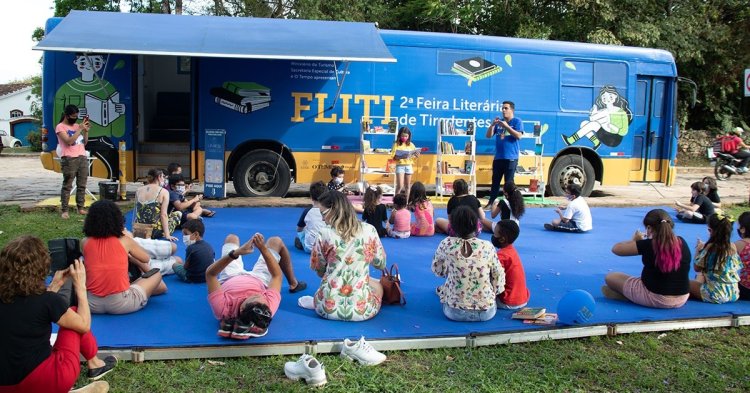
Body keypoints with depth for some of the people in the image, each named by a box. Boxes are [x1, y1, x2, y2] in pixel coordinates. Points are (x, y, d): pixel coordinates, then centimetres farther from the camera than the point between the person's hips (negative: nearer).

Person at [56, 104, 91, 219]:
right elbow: (69, 141, -15)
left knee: (82, 185, 5)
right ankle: (64, 210, -2)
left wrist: (86, 131, 3)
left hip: (82, 157, 6)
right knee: (67, 186, -4)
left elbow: (84, 143, 18)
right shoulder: (60, 127, -2)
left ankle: (81, 208, 10)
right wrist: (80, 129, -13)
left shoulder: (77, 125, 17)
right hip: (69, 159, -6)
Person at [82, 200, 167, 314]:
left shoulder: (84, 242, 2)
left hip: (92, 304, 3)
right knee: (157, 275, 19)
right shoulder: (124, 241, -3)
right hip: (120, 304, -3)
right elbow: (146, 258, 15)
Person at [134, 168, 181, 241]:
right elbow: (163, 215, -14)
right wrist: (167, 235, -13)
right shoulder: (163, 192, -9)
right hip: (156, 231, -7)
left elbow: (137, 212, 12)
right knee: (178, 213, 20)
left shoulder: (138, 191, 6)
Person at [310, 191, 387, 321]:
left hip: (328, 307, 1)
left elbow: (319, 271, 5)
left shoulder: (325, 234, -8)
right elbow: (381, 264, 9)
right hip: (361, 308, 0)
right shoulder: (369, 230, -4)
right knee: (378, 285, 35)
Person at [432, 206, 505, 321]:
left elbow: (437, 270, 6)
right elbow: (498, 275, 3)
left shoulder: (446, 244, -11)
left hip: (454, 312, 2)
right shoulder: (487, 246, -10)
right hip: (486, 312, -1)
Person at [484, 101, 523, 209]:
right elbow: (488, 135, 10)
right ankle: (490, 203, 16)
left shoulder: (517, 121, -2)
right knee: (495, 181, 10)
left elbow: (519, 136, -16)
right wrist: (492, 125, -7)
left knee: (509, 182, -2)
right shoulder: (499, 121, 13)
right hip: (498, 157, 5)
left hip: (511, 158, -5)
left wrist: (506, 126, -19)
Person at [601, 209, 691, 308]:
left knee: (610, 277, 7)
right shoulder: (682, 242, -3)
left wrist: (635, 240, 5)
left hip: (655, 298, -6)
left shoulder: (648, 245, -18)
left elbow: (616, 249, -12)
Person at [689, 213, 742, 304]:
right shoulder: (733, 247, -2)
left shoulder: (709, 247, -16)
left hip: (715, 295, -6)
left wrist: (698, 250, 6)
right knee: (701, 276, 32)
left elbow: (697, 268, -7)